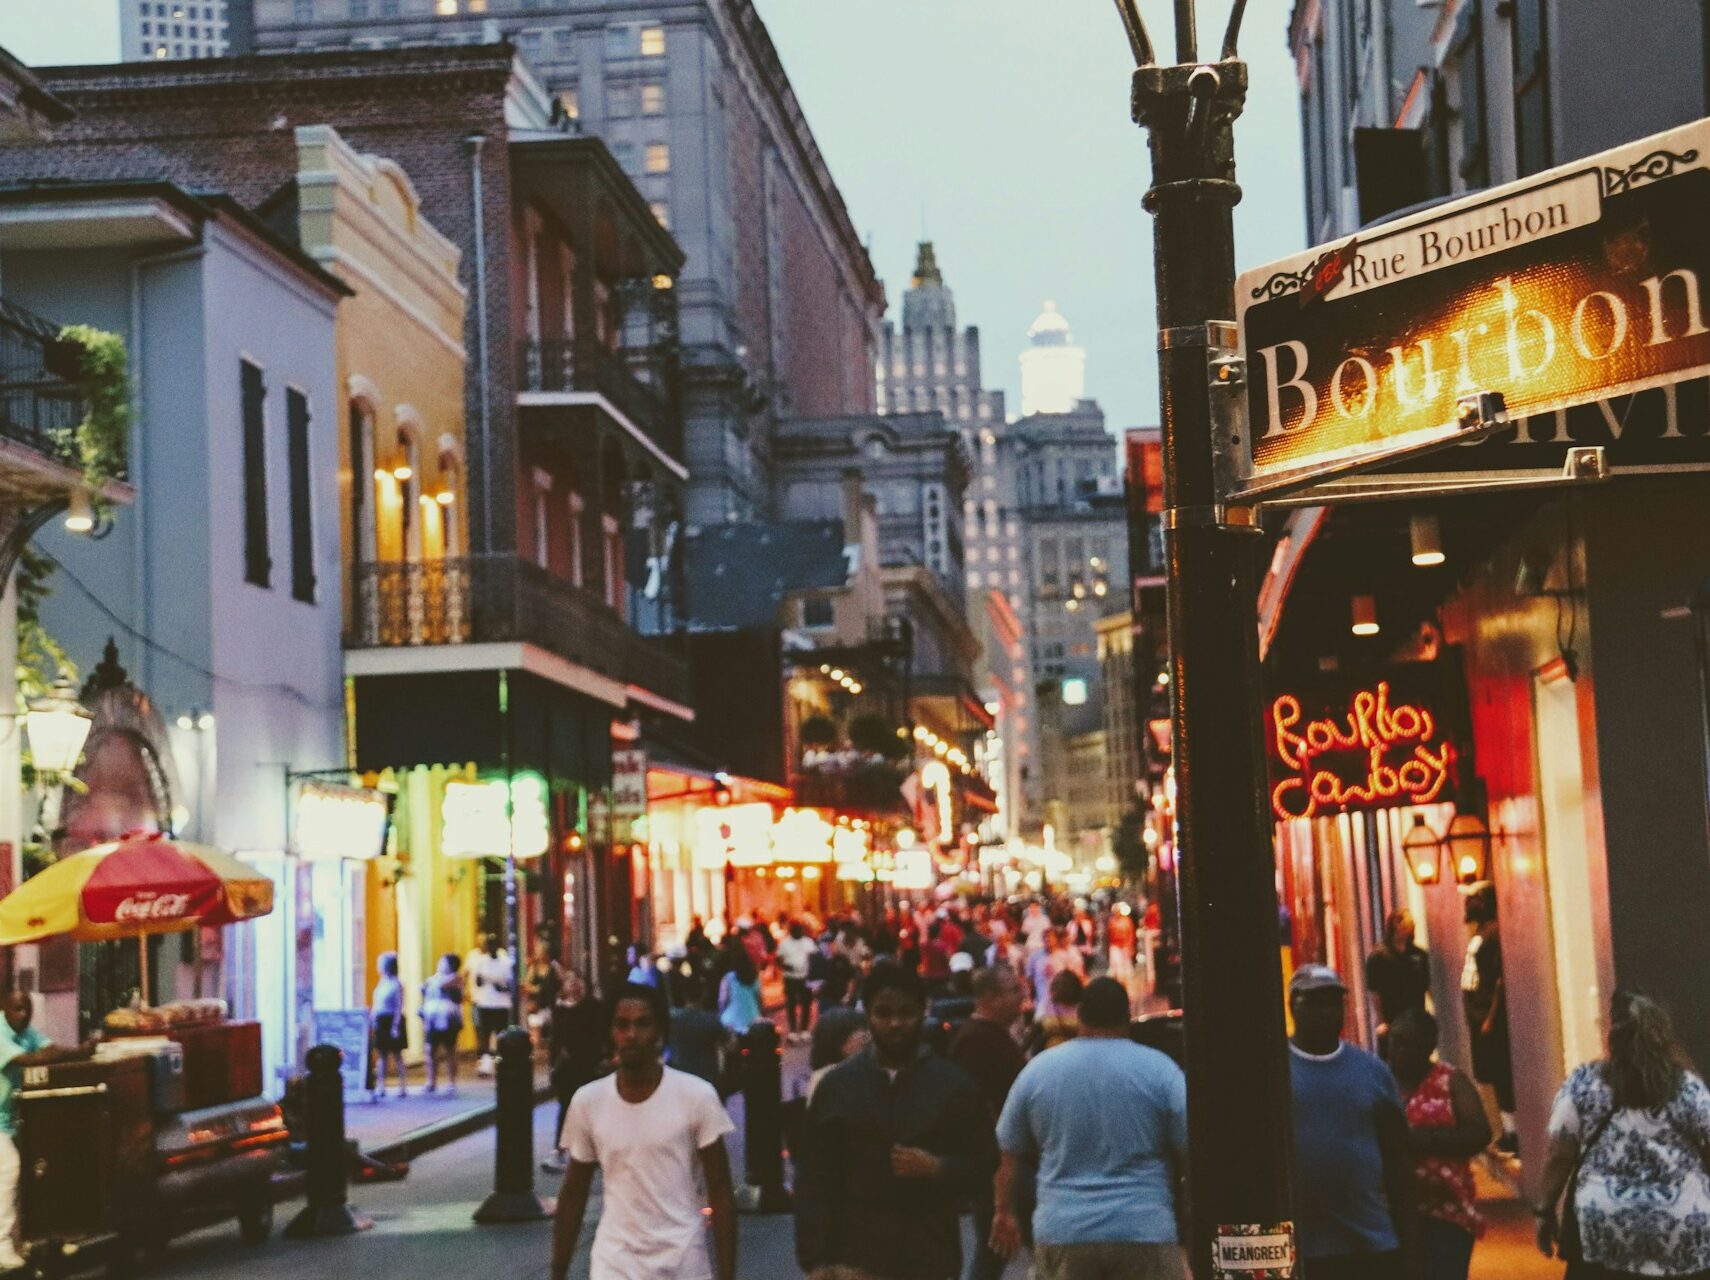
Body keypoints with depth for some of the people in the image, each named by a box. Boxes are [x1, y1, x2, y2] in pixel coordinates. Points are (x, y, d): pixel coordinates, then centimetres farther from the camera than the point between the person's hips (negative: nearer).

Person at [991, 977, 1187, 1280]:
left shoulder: (1038, 1069, 5)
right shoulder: (1159, 1069, -3)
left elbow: (1009, 1153, 11)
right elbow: (1190, 1151, -3)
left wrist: (1005, 1211, 23)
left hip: (1062, 1231, 2)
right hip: (1144, 1229, -2)